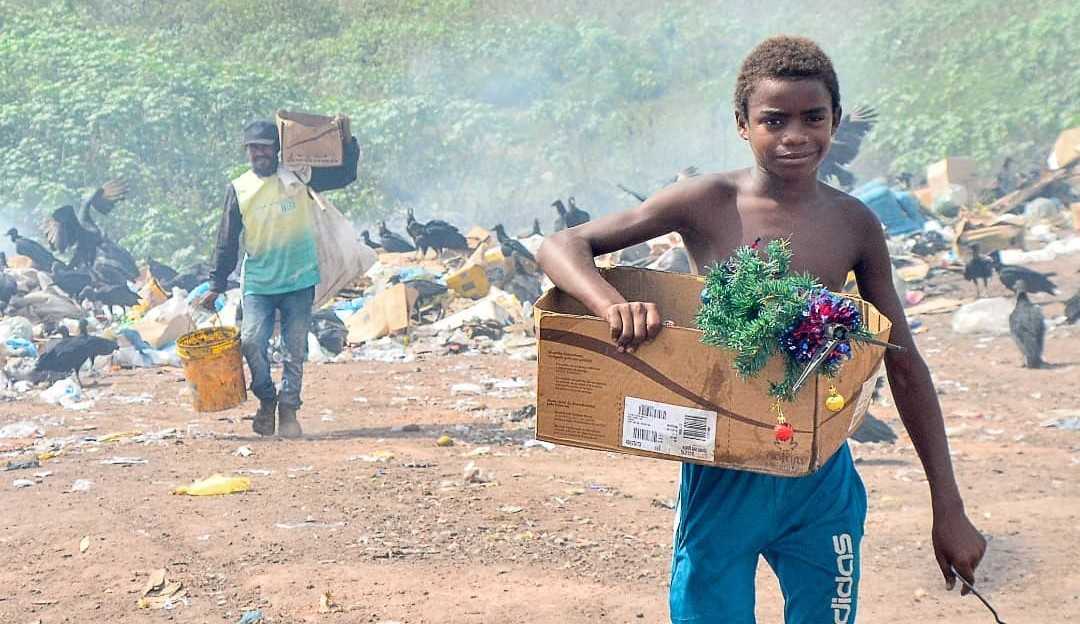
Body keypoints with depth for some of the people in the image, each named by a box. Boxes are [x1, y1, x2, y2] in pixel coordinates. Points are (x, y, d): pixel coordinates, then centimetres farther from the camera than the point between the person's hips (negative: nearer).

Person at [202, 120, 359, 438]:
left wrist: (348, 140, -9)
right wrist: (216, 285, 7)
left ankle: (288, 411, 15)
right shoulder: (238, 189, 3)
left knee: (295, 350, 3)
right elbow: (227, 242, 7)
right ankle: (266, 400, 11)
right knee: (251, 342, -12)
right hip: (257, 284, 0)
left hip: (299, 281, 0)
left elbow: (345, 175, 5)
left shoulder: (299, 177, 2)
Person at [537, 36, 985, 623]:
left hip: (823, 479, 3)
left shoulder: (854, 223, 1)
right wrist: (611, 304, -33)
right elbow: (562, 246, -11)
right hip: (722, 474, -2)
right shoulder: (708, 203, -7)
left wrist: (948, 508, 8)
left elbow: (905, 367, 8)